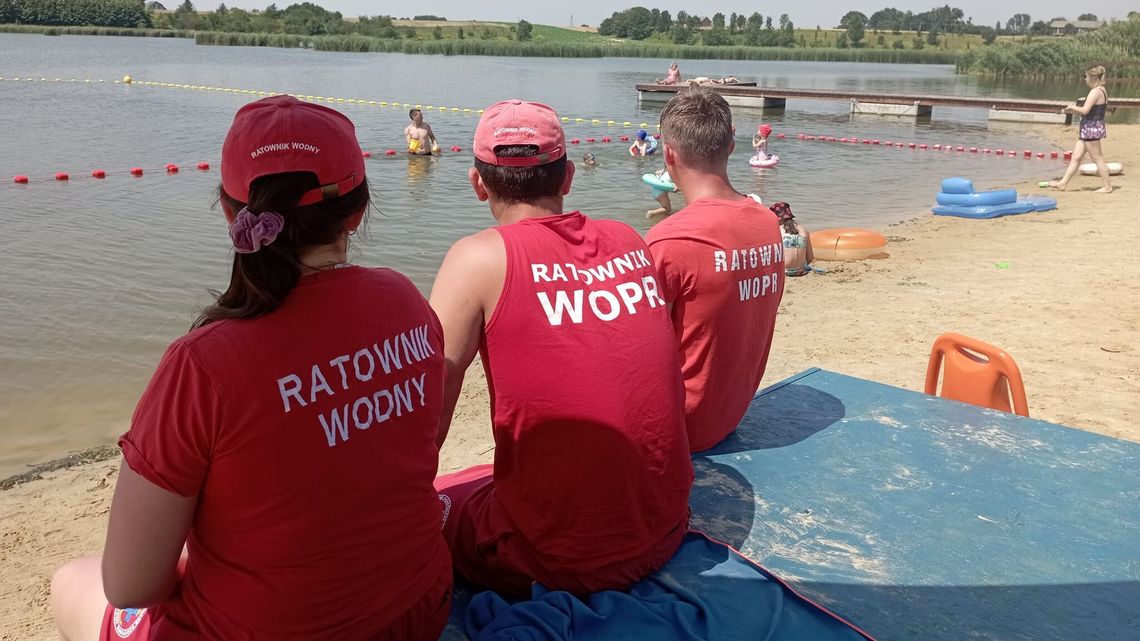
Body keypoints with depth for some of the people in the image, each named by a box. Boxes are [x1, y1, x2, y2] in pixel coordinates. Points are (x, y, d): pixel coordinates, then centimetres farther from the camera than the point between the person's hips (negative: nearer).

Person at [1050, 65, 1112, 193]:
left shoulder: (1095, 92, -17)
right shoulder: (1102, 90, 14)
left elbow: (1085, 110, -24)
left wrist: (1072, 107, -6)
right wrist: (1073, 110, 12)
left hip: (1091, 129, -10)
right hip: (1088, 129, 10)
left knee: (1097, 158, -3)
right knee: (1076, 157, 10)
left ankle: (1107, 186, 4)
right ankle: (1063, 183, 13)